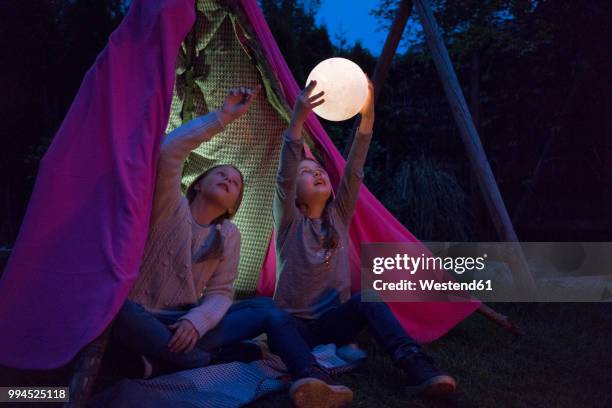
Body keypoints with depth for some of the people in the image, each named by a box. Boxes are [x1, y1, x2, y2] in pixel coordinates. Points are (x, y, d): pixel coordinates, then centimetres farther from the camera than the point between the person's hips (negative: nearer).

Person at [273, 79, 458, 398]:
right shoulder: (289, 222, -2)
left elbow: (353, 172, -7)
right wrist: (297, 120, -35)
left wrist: (367, 118, -20)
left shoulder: (338, 216, 8)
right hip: (295, 324, -1)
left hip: (333, 323, 2)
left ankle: (417, 370, -40)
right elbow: (284, 177, -21)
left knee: (367, 298, -28)